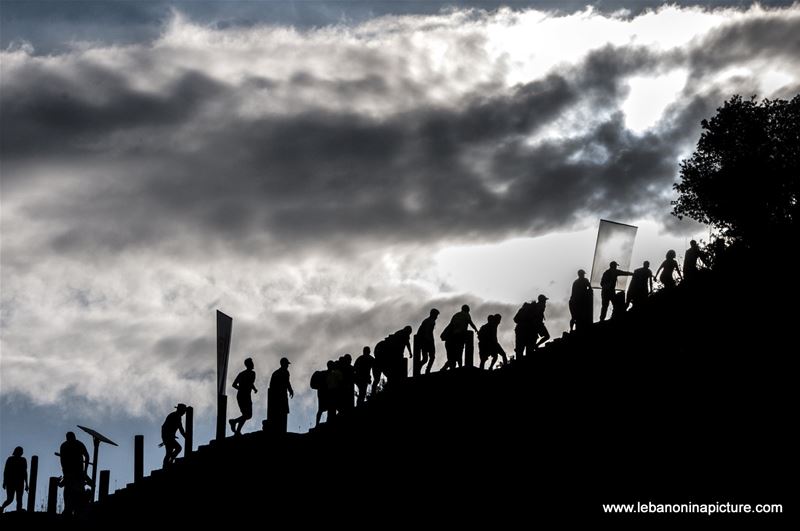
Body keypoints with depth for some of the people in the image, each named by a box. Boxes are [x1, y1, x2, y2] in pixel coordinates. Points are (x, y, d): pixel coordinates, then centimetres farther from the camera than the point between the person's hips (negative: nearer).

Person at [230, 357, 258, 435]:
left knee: (245, 415, 15)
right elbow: (251, 384, -19)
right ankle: (234, 421, -23)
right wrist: (255, 389, 1)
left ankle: (237, 431, 3)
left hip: (239, 396, 8)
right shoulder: (252, 373, -6)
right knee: (249, 415, -4)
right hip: (246, 396, -8)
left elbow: (233, 385, 16)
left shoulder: (241, 373, 16)